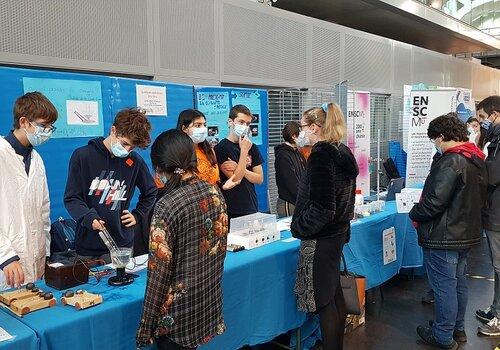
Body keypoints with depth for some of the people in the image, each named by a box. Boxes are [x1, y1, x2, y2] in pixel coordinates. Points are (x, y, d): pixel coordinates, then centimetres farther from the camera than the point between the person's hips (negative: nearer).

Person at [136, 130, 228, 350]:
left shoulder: (167, 206, -22)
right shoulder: (215, 192, -3)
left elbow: (159, 272, -19)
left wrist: (146, 327, -9)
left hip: (178, 314, -6)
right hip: (209, 300, 6)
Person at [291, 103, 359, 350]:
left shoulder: (321, 157, -20)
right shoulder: (343, 152, 8)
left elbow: (321, 209, -23)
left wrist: (298, 226, -10)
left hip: (320, 237, -10)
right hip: (338, 231, 10)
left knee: (322, 300, 2)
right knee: (334, 292, 20)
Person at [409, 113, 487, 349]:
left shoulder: (450, 161, -23)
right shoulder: (477, 160, 8)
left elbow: (434, 200, -26)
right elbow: (477, 198, 16)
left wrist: (415, 215, -9)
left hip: (443, 236, -10)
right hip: (466, 233, 10)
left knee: (443, 286, 3)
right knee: (458, 282, 21)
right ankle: (457, 328, 36)